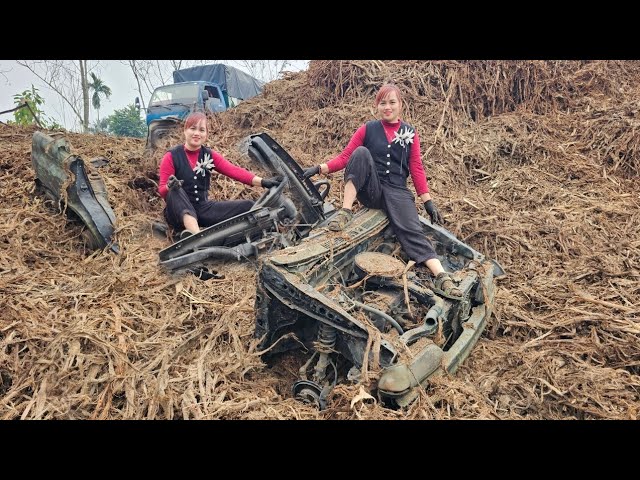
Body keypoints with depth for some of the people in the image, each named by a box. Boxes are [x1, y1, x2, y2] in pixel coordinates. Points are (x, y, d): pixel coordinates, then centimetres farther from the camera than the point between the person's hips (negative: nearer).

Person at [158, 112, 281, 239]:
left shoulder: (210, 155, 5)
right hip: (179, 214, -4)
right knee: (175, 191, -37)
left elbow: (234, 171, -10)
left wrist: (262, 182, -24)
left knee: (248, 206, -11)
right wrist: (170, 186, -34)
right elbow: (162, 190, -8)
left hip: (203, 209, 4)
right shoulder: (172, 157, -5)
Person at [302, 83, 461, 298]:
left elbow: (417, 169, 9)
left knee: (411, 230, -25)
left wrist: (428, 201, 1)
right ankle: (345, 212, -26)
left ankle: (442, 277, -36)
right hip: (369, 189, 0)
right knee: (361, 152, -26)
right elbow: (345, 157, 4)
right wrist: (320, 168, -13)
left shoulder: (410, 133, 11)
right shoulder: (367, 129, 8)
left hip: (397, 191, 0)